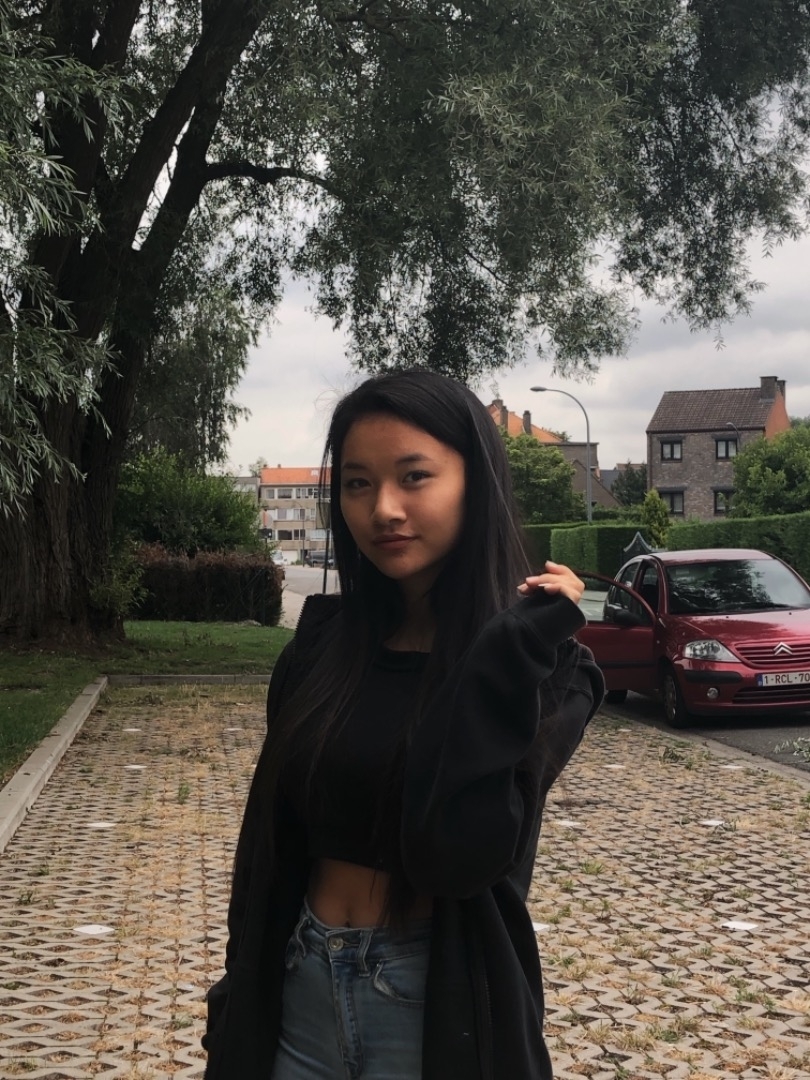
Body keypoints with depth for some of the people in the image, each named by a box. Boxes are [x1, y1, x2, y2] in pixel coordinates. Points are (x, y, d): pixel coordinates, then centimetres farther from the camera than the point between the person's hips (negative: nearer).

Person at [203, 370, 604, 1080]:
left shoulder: (544, 664, -12)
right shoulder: (324, 639, -1)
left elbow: (453, 854, -27)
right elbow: (269, 839, 5)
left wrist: (511, 647, -26)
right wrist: (238, 1007, 8)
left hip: (442, 1004, -4)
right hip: (296, 990, 4)